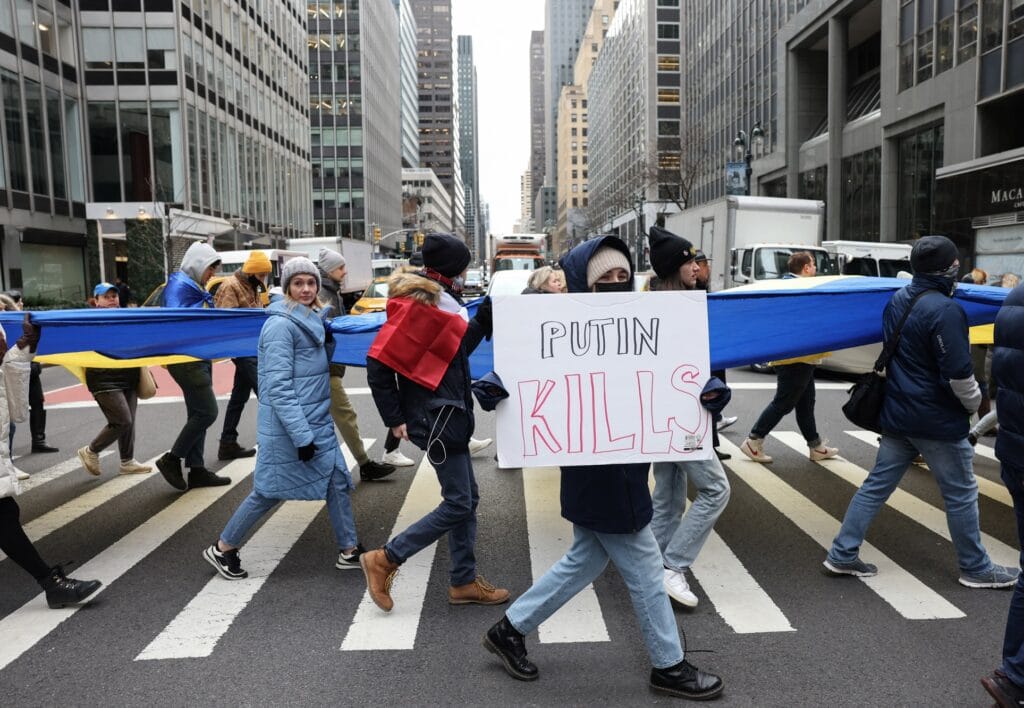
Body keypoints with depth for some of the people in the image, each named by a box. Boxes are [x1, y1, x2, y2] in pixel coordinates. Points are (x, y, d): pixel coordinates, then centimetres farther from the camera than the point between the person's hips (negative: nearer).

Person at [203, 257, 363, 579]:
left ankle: (349, 550, 20)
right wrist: (302, 436, -24)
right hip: (288, 426, -8)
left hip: (318, 421, 8)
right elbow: (279, 387, -22)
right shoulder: (281, 325, -17)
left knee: (338, 480, 8)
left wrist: (329, 342, 2)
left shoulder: (311, 320, 9)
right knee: (270, 490, 4)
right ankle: (222, 549, 24)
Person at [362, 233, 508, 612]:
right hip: (434, 417, -10)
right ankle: (384, 559, 7)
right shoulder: (414, 304, -17)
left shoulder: (440, 300, 11)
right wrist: (395, 418, -15)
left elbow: (459, 348, 17)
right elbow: (378, 363, -18)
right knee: (458, 503, -4)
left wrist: (486, 312, 7)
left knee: (467, 498, 13)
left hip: (450, 414, 10)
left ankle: (463, 581, 25)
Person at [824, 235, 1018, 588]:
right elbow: (958, 373, -20)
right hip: (938, 421, -7)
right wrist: (974, 403, -2)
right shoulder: (945, 310, -20)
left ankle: (842, 555, 12)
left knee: (877, 485, 10)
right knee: (961, 494, 9)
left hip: (896, 413, 8)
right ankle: (976, 568, 25)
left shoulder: (897, 300, 6)